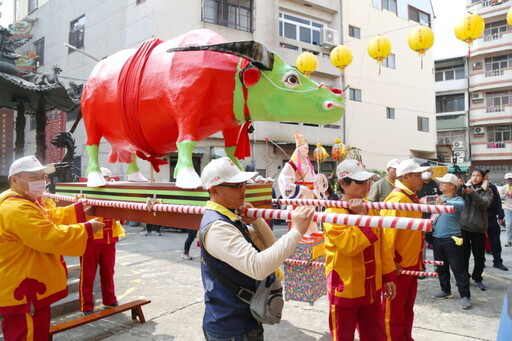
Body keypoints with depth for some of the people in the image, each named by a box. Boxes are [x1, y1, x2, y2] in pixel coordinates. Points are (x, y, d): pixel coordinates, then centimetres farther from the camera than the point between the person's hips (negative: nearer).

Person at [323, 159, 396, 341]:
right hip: (346, 290, -6)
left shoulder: (371, 208, 5)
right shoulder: (333, 213, -16)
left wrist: (388, 277, 9)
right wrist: (361, 217, -21)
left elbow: (381, 245, 10)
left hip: (371, 288, 6)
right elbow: (350, 246, -26)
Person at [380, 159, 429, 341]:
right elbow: (387, 232, -24)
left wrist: (417, 258, 20)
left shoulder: (411, 197, 10)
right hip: (398, 265, -9)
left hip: (411, 263, 9)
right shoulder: (397, 199, -21)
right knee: (394, 310, 5)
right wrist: (391, 262, -22)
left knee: (407, 307, 21)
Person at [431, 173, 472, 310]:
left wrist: (443, 204, -49)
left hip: (451, 238, -6)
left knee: (458, 268, -2)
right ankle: (445, 291, 31)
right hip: (437, 237, 6)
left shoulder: (458, 200, -8)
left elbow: (457, 206, -32)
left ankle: (465, 296, 7)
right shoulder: (439, 198, 9)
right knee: (441, 267, 16)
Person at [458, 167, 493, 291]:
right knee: (463, 254, 9)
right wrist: (459, 187, -25)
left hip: (479, 228, -1)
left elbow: (485, 203, -19)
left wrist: (473, 193, -33)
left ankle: (477, 279, 23)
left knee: (479, 256, 7)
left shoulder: (487, 191, 1)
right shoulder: (465, 188, 5)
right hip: (463, 226, 1)